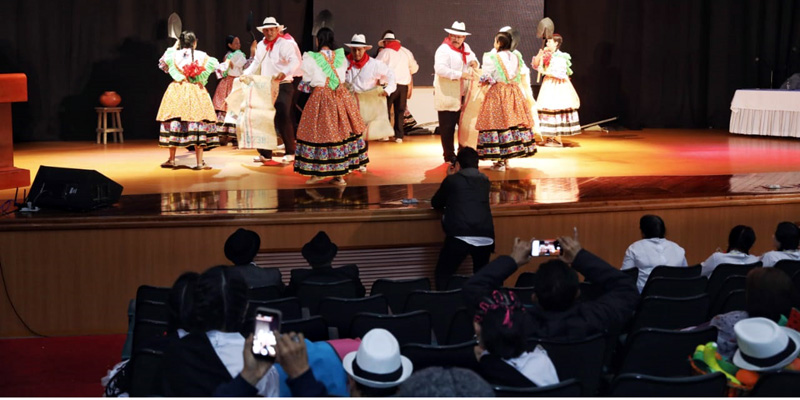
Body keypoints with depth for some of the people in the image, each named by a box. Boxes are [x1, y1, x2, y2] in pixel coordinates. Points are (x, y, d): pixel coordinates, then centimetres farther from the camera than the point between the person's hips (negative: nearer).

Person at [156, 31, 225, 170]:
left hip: (177, 93, 1)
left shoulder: (174, 55, 0)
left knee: (174, 122, 8)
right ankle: (199, 162, -3)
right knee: (198, 124, 0)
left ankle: (172, 159, 12)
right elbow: (215, 66, 14)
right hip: (196, 93, -1)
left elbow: (162, 64, 19)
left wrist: (173, 47, 22)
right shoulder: (202, 56, -1)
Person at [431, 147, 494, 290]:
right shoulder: (485, 181, 19)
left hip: (460, 236, -4)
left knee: (443, 275, 8)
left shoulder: (452, 180, 8)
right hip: (486, 237, 4)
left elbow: (435, 203, 19)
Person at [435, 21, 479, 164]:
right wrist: (460, 75, -30)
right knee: (447, 127, -1)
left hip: (461, 95, 8)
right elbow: (440, 69, -26)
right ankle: (449, 156, 8)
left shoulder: (465, 48, 13)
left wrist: (474, 62, 0)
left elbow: (472, 59, 26)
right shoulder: (444, 49, -14)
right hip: (447, 96, -8)